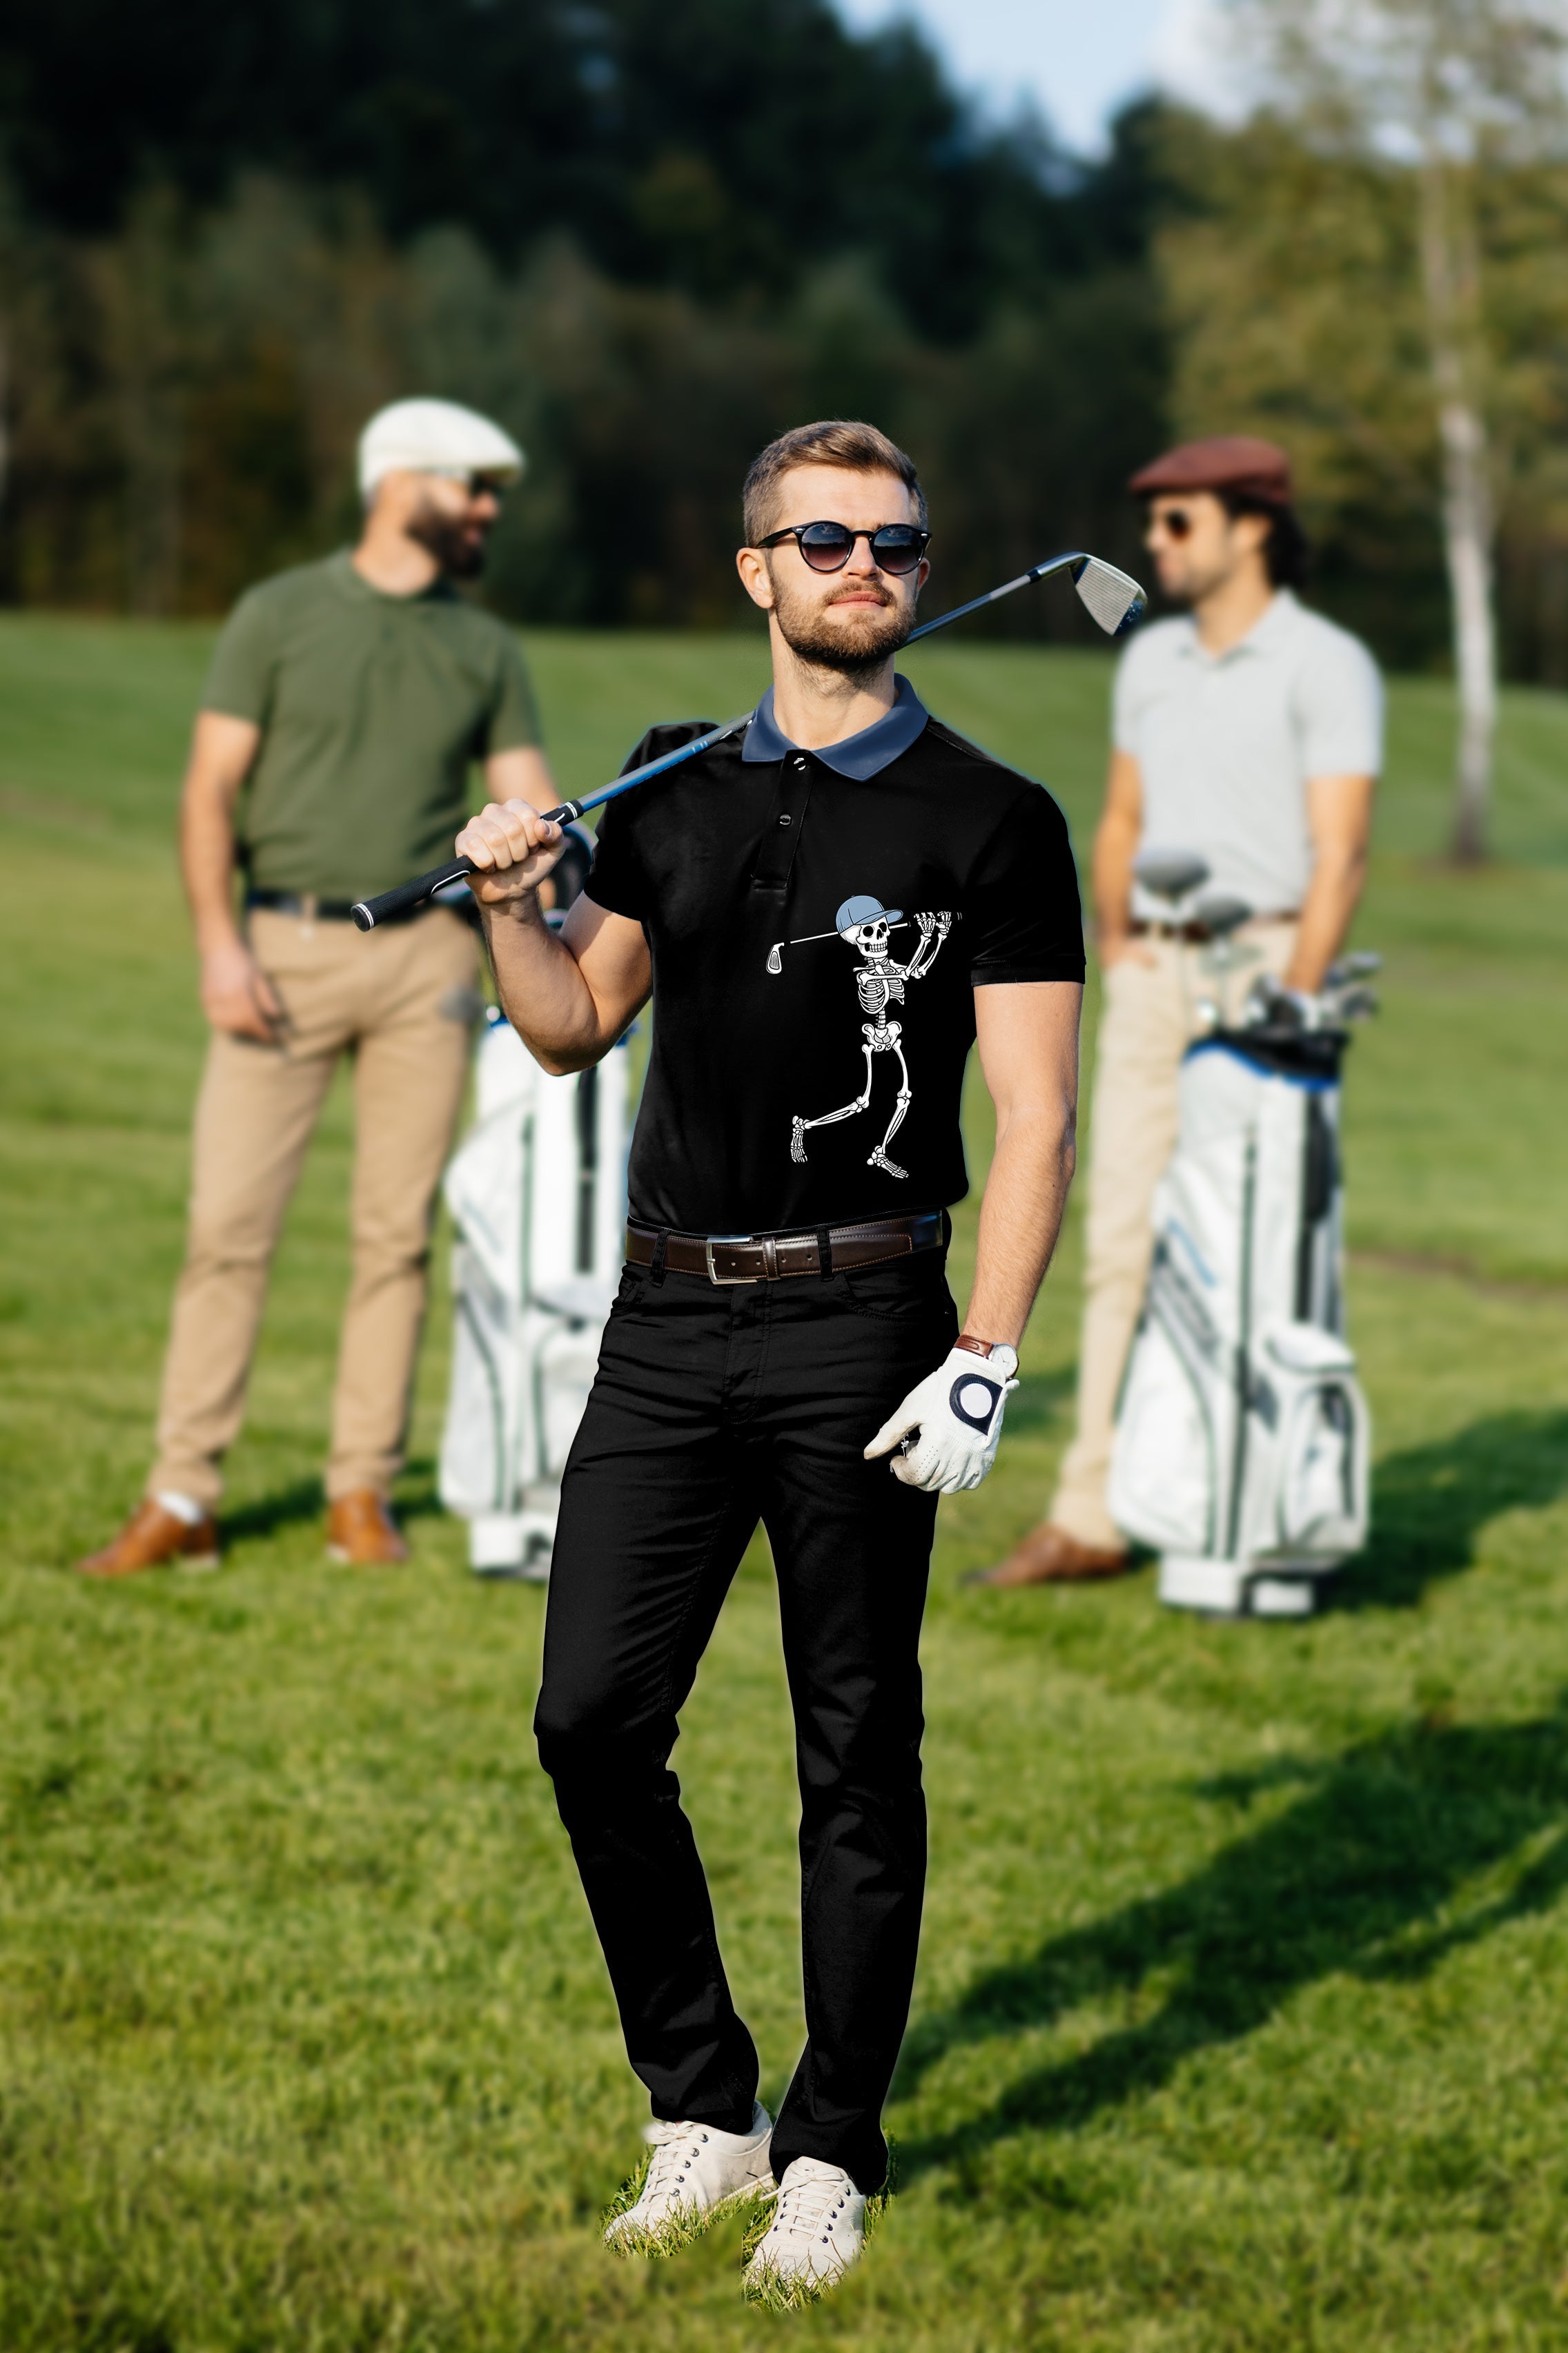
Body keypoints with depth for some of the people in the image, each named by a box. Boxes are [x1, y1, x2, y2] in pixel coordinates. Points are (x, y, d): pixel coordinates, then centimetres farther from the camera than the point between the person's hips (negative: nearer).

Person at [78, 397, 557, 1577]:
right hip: (285, 949, -3)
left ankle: (365, 1492, 12)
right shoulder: (280, 615, 2)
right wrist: (219, 940, -12)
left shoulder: (486, 649, 11)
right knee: (230, 1221, -6)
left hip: (424, 954, 3)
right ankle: (182, 1500, -2)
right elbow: (211, 787, 0)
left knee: (399, 1232, 3)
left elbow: (530, 804, 7)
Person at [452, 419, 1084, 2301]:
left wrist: (983, 1366, -14)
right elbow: (580, 1026, 21)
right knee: (594, 1720, 0)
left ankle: (830, 2153, 14)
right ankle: (700, 2107, 16)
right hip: (667, 1319, 4)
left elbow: (1034, 1117, -6)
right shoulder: (675, 791, 12)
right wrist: (509, 910, 0)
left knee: (857, 1754, 2)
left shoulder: (992, 823, -2)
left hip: (855, 1327, -4)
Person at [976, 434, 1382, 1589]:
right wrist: (1117, 954, 11)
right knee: (1123, 1243, 2)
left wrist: (1292, 1005, -18)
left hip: (1263, 963, -6)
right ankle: (1093, 1516, 3)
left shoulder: (1326, 664, -6)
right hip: (1152, 975, 6)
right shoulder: (1152, 661, 15)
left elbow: (1340, 852, -12)